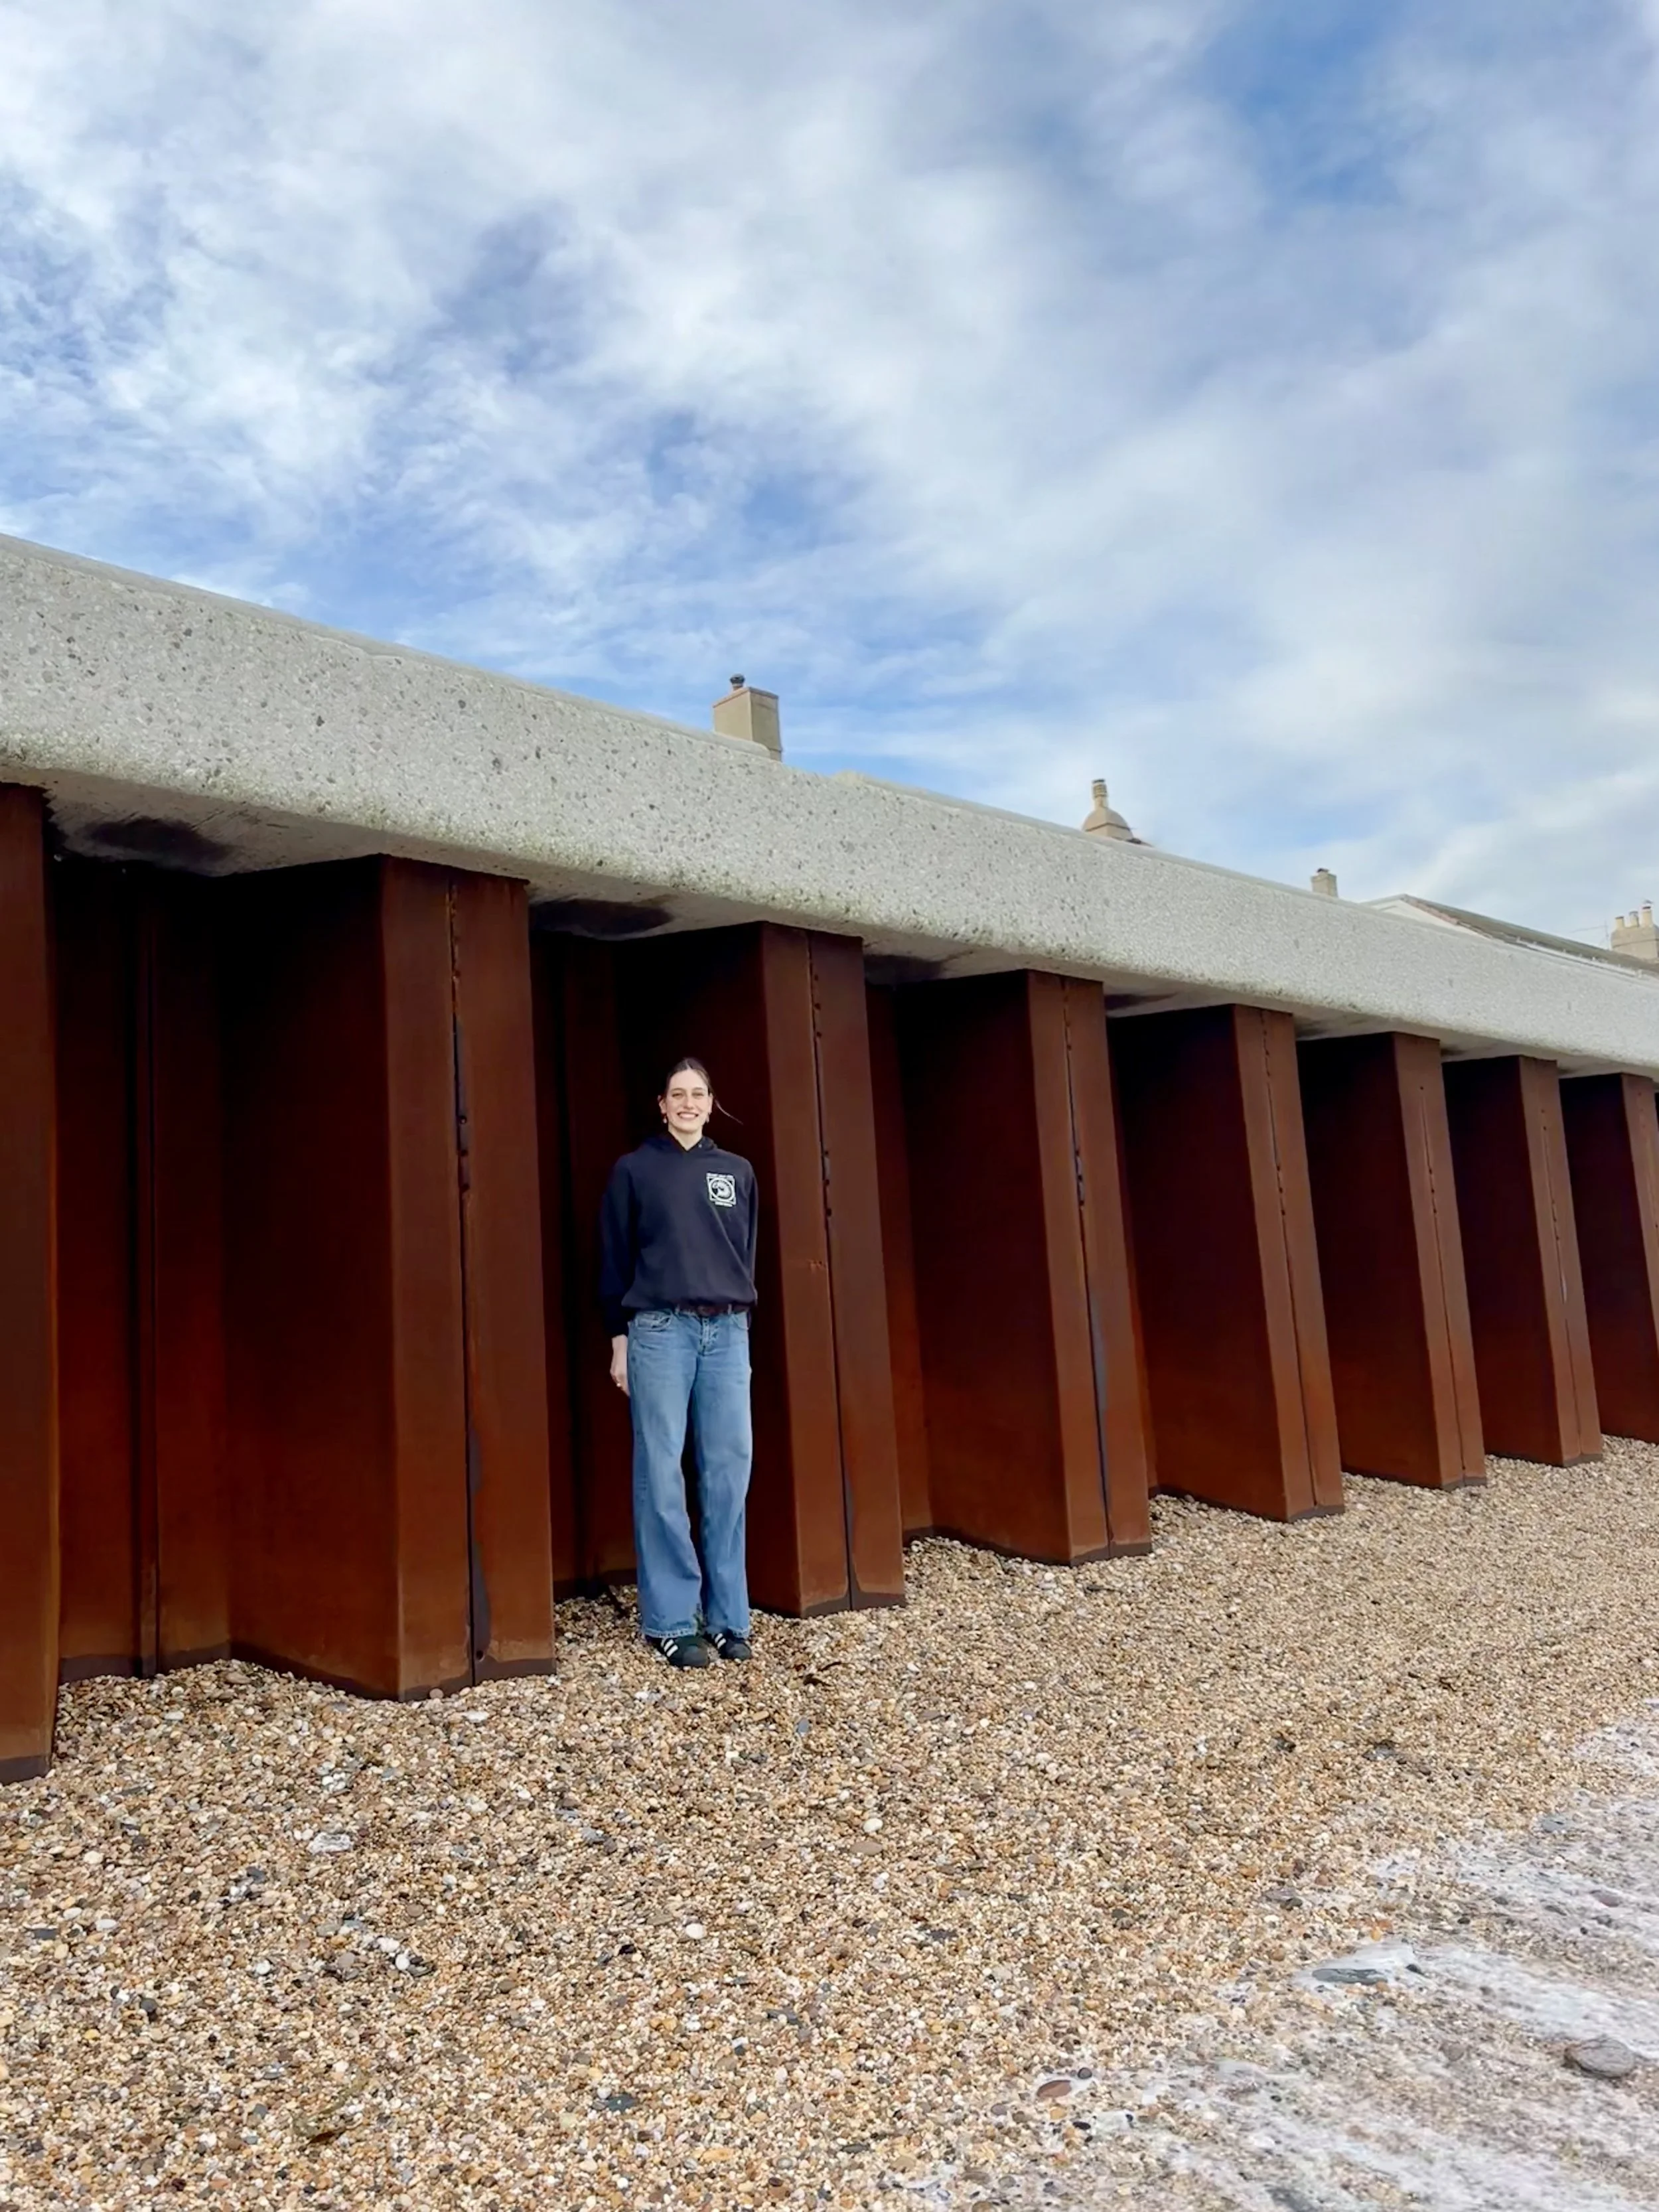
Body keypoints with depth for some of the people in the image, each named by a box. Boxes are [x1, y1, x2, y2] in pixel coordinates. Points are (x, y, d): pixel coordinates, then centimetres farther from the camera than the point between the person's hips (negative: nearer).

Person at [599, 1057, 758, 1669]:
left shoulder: (738, 1172, 15)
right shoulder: (634, 1170, 5)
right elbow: (614, 1258, 4)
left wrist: (742, 1317, 11)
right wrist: (619, 1338, 0)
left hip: (727, 1332, 3)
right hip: (659, 1330, -3)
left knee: (730, 1469, 1)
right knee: (662, 1474, -3)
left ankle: (727, 1616, 9)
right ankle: (669, 1620, 3)